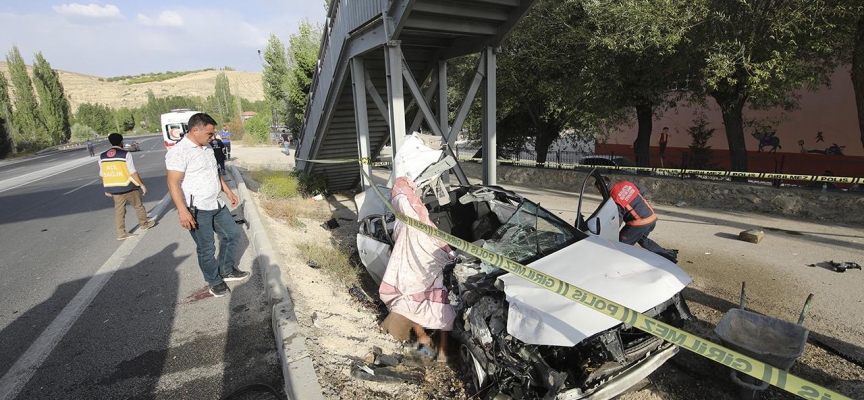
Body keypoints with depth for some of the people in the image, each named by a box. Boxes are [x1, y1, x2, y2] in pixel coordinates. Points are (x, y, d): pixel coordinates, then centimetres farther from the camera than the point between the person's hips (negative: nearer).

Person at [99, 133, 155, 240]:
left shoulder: (102, 156, 6)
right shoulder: (126, 154, -12)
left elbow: (102, 174, 10)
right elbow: (133, 172, -15)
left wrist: (107, 189, 19)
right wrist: (142, 185, -8)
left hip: (113, 188, 5)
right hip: (128, 187, -5)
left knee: (119, 210, 10)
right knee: (138, 206, 16)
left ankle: (121, 233, 12)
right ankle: (144, 224, 32)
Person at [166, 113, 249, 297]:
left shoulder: (207, 148, 10)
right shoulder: (179, 152, -18)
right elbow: (173, 183, -22)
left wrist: (228, 192, 22)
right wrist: (182, 211, -29)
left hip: (216, 205, 9)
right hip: (196, 210, -9)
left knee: (232, 234, 16)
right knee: (206, 249, 4)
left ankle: (226, 270, 33)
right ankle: (215, 282, 23)